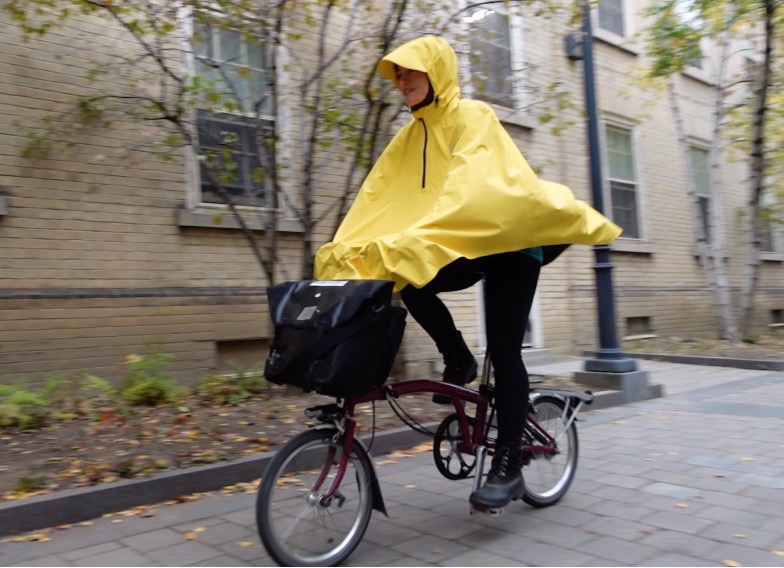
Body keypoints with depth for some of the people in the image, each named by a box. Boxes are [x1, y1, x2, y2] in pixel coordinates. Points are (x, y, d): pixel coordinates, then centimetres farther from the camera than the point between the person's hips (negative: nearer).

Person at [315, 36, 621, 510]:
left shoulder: (473, 117, -14)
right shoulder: (412, 136, 6)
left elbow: (470, 188, -30)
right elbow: (379, 196, -4)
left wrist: (420, 246, -43)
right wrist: (345, 257, -17)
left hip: (510, 246, -6)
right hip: (466, 247, 6)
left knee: (504, 353, -9)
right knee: (408, 278, -22)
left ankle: (508, 466, 1)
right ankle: (458, 360, 1)